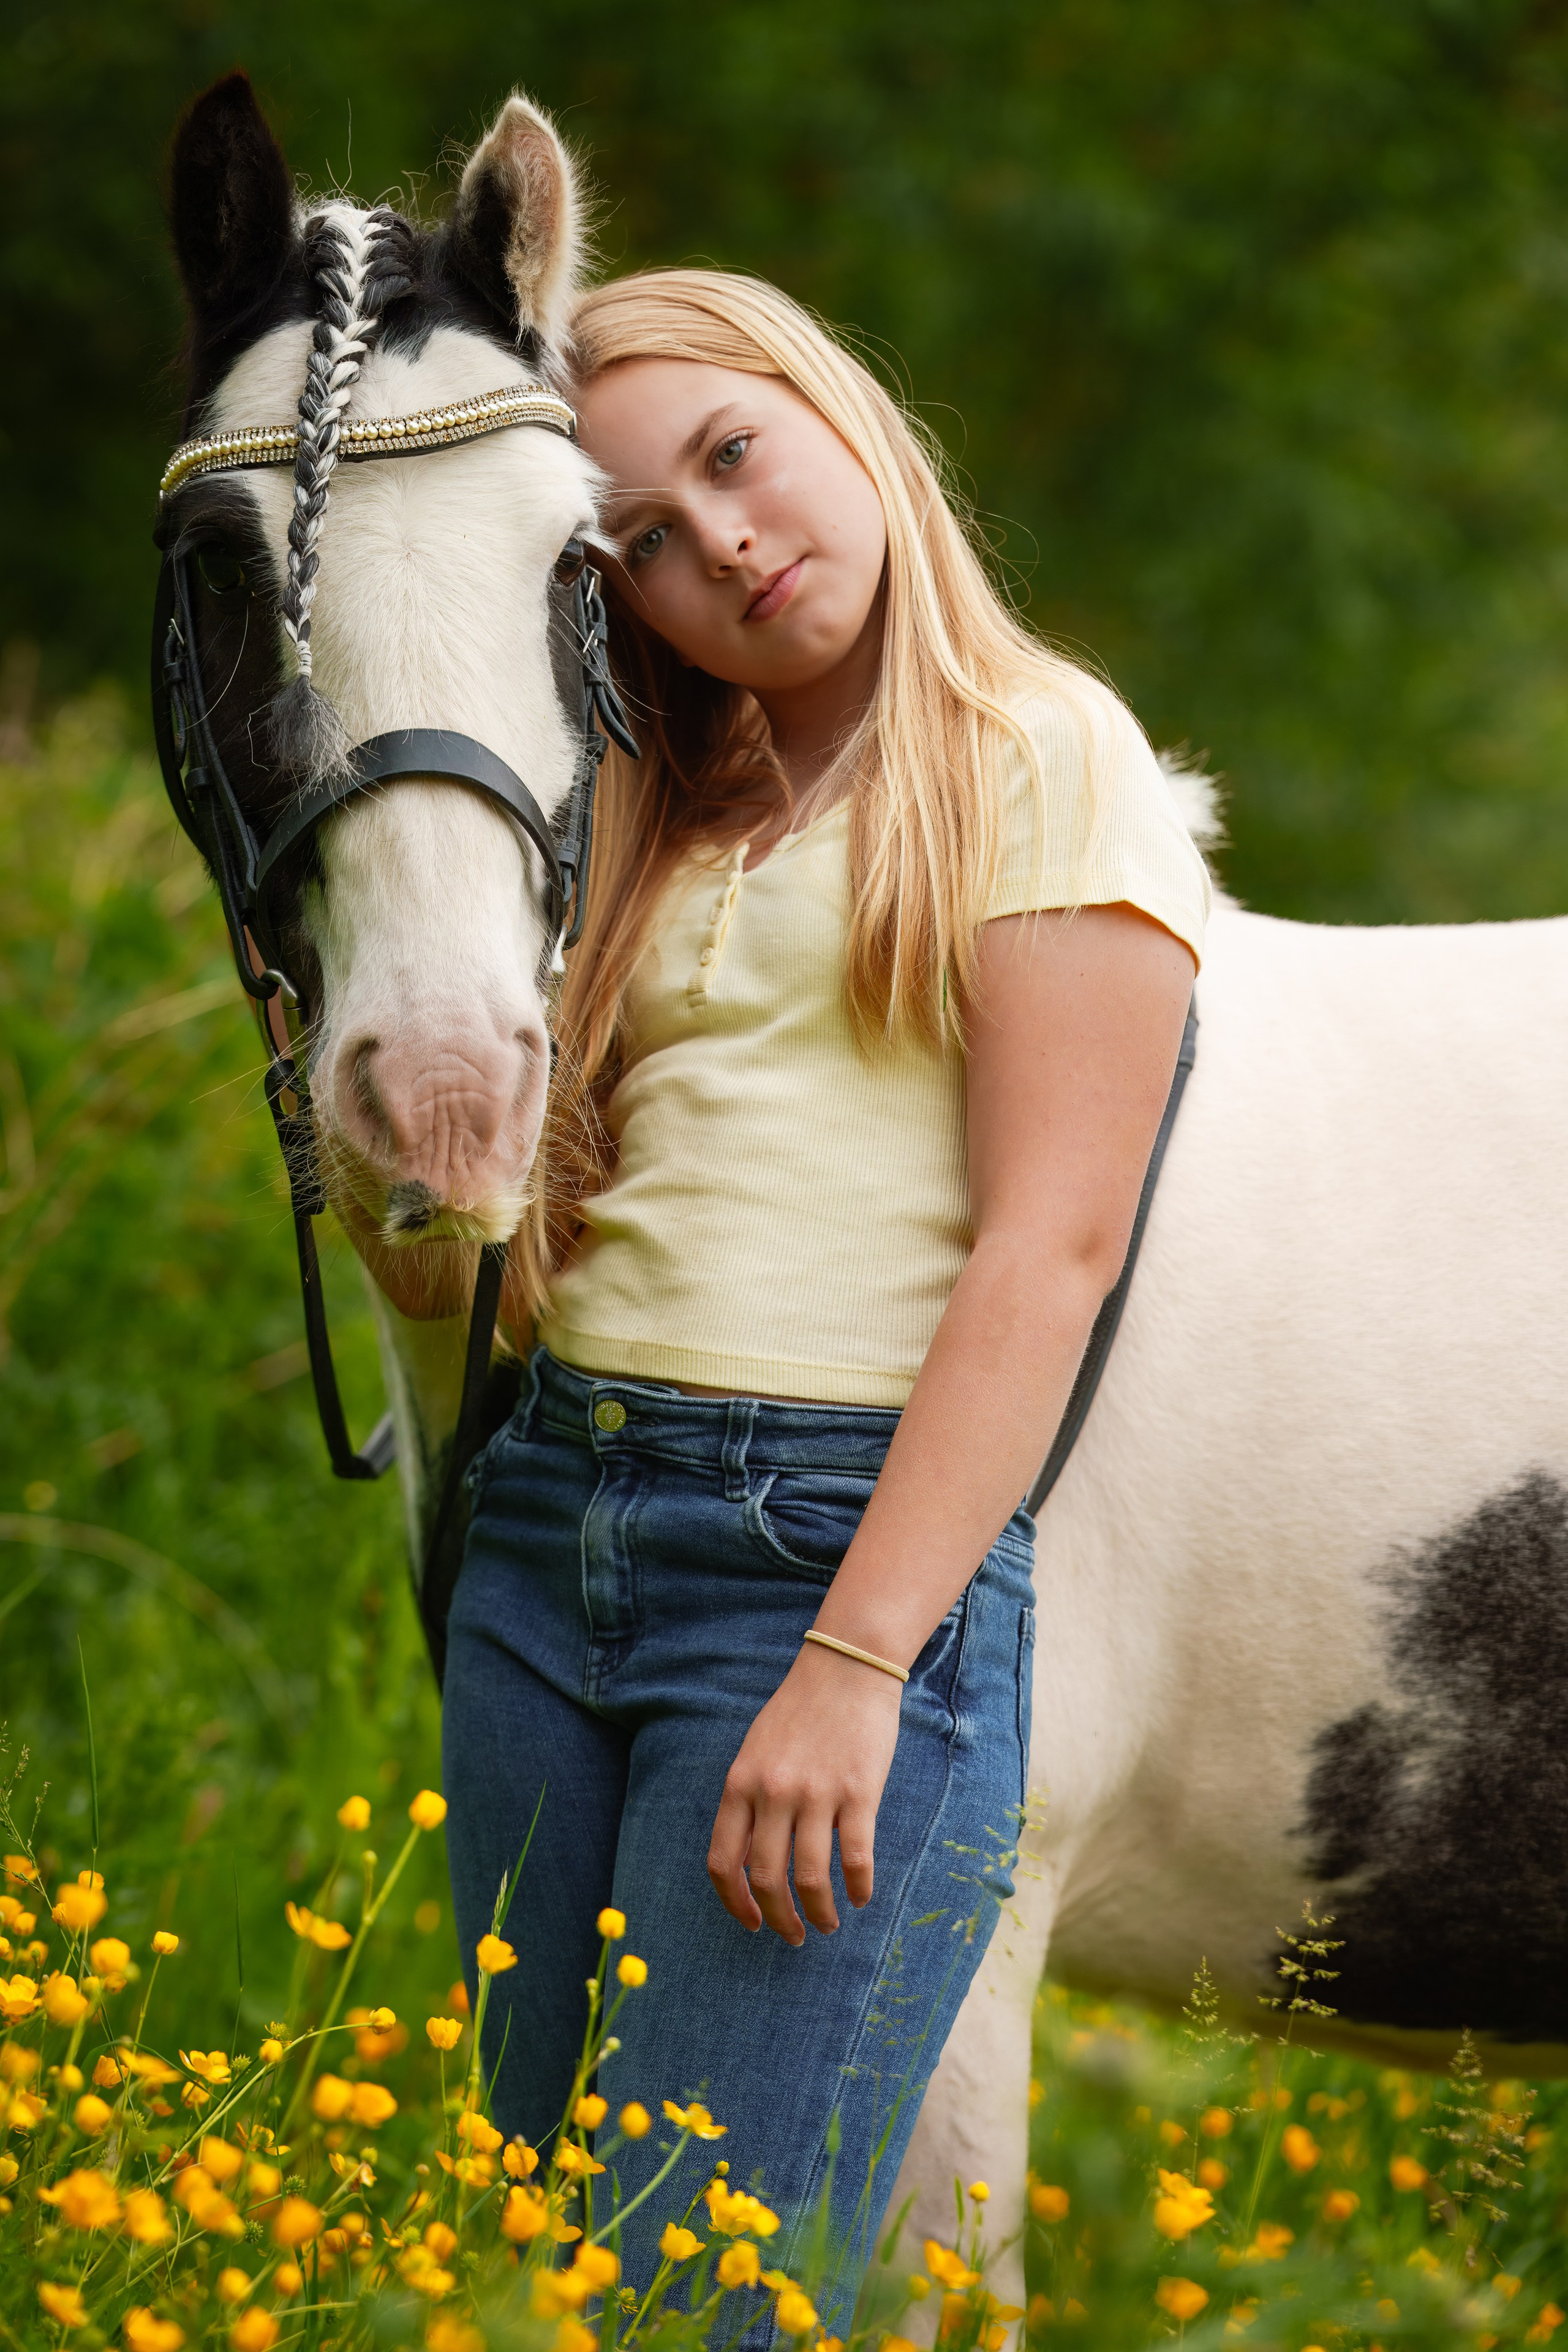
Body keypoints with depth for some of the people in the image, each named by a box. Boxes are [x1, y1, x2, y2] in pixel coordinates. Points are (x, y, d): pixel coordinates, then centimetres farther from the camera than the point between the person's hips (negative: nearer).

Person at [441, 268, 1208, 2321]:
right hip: (548, 1529, 7)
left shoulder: (1044, 756, -1)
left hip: (844, 1537, -7)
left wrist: (856, 1669, -18)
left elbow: (1053, 1245, -11)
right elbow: (524, 1221, 16)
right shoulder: (660, 818, 19)